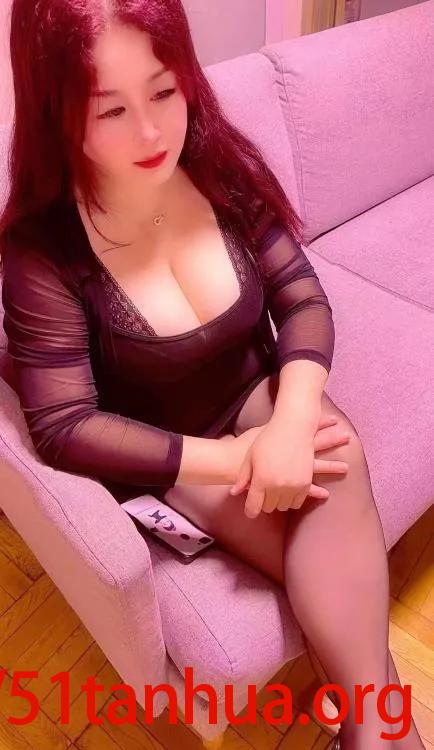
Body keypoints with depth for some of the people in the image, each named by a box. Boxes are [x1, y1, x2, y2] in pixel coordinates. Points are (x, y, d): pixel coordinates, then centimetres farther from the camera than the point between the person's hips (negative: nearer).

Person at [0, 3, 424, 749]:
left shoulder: (225, 170, -10)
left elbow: (303, 300, -7)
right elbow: (64, 428, -22)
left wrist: (291, 418, -27)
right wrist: (233, 459, -26)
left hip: (252, 396, 4)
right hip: (160, 457, -3)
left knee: (336, 448, -28)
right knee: (340, 553, -22)